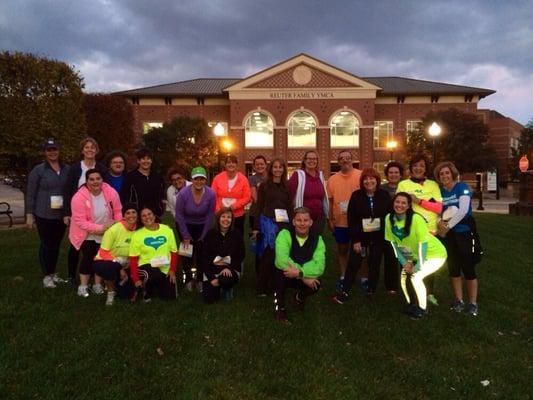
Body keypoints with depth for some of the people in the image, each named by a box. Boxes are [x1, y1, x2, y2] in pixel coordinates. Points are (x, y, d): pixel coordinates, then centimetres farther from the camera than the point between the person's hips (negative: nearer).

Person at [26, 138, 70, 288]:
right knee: (46, 245, 3)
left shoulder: (67, 169, 5)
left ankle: (53, 273, 27)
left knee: (56, 244, 13)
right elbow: (30, 194, -3)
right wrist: (29, 214, -7)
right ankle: (46, 276, 17)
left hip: (62, 215, 3)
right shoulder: (38, 170, -4)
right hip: (44, 215, -3)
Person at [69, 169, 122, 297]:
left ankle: (97, 284, 26)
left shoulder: (111, 192, -17)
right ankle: (83, 286, 13)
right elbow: (80, 221, -25)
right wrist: (100, 228, -29)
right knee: (88, 258, -5)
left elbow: (117, 211, -5)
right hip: (88, 235, -3)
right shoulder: (79, 197, -25)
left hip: (107, 234, 3)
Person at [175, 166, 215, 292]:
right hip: (185, 225, -1)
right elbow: (179, 215, -15)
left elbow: (210, 215, -10)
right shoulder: (183, 193, -26)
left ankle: (200, 279, 17)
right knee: (188, 252, 0)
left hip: (201, 226, 1)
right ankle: (188, 279, 20)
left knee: (201, 251, -2)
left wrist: (204, 236, -5)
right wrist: (185, 236, -10)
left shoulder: (210, 194, -22)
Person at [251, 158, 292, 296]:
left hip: (283, 225, 3)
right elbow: (259, 207, 0)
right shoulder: (264, 185, 2)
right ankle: (262, 288, 9)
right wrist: (255, 228, -5)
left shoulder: (287, 187, 12)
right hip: (268, 223, -3)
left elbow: (290, 207, 14)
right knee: (268, 256, -2)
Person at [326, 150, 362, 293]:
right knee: (342, 249, 14)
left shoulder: (361, 175, -6)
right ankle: (343, 277, 28)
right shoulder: (333, 179, 1)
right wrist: (330, 220, 3)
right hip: (340, 222, 2)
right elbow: (330, 200, 5)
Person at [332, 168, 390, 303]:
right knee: (353, 264, -1)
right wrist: (355, 240, -11)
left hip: (378, 237, 1)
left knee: (375, 265, 10)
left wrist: (386, 235, -4)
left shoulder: (384, 195, -2)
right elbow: (351, 219, -7)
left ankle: (371, 291, 26)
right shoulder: (356, 196, -6)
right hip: (360, 236, -1)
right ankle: (344, 292, 7)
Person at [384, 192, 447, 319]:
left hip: (434, 254, -6)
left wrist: (418, 266, -19)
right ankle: (411, 304, 25)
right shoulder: (389, 218, -13)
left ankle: (422, 308, 4)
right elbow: (393, 243, -4)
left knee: (416, 276, -18)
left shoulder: (416, 219, -29)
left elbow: (423, 243, -25)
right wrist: (404, 262, -7)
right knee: (404, 275, -1)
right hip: (414, 255, 6)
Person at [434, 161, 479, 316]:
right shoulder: (439, 191, 6)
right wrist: (439, 223, -13)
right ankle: (458, 300, 23)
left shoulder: (462, 187, -9)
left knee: (468, 267, -2)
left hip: (464, 231, -5)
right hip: (447, 234, 5)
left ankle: (473, 303, 10)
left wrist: (447, 226, -17)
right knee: (453, 267, 10)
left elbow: (463, 210, -19)